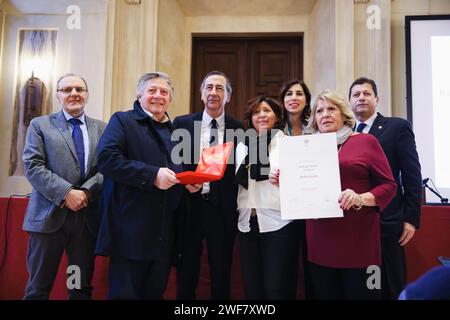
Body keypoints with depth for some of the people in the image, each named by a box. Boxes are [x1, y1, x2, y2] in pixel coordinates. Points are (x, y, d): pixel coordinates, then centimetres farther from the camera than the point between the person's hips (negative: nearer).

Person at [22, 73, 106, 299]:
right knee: (39, 287, 8)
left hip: (87, 216, 2)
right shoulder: (40, 125, 7)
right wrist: (66, 193, -16)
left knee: (82, 287, 11)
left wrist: (86, 192, -14)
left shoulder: (102, 128, 12)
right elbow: (32, 166, -5)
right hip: (49, 215, -2)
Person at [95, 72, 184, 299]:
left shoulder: (175, 131, 20)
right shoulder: (122, 120, 2)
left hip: (164, 234, 6)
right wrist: (152, 175, -20)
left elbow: (182, 169, 26)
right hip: (131, 231, -5)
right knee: (124, 293, 2)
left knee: (155, 293, 14)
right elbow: (106, 159, -14)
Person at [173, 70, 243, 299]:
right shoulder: (182, 123, 4)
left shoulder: (238, 128, 3)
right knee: (186, 274, 13)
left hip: (223, 210, 0)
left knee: (221, 276, 13)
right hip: (189, 206, 0)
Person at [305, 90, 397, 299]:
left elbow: (388, 185, -1)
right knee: (325, 294, 11)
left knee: (361, 294, 3)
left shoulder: (366, 141, 2)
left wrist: (361, 199, -18)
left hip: (358, 242, -3)